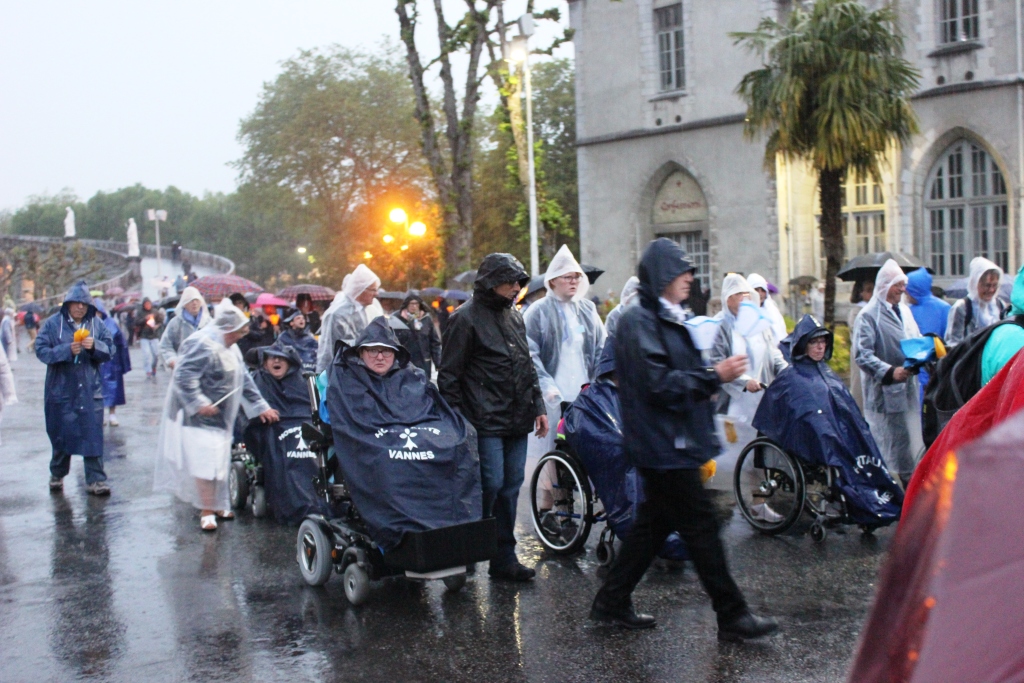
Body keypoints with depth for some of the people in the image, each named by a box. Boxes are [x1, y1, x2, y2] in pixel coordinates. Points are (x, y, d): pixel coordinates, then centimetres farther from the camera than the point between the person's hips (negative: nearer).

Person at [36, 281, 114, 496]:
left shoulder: (97, 325, 4)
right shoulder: (53, 324, -1)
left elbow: (109, 350, 2)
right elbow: (41, 350, -7)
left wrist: (95, 346, -18)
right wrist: (67, 350, -20)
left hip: (90, 390, 1)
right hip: (61, 390, -1)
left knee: (93, 435, -3)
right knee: (61, 434, 10)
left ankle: (96, 480, 0)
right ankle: (57, 475, 29)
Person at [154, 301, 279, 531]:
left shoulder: (231, 348, 14)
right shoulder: (203, 345, -19)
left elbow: (244, 380, 19)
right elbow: (184, 377, -25)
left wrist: (260, 406, 16)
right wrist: (199, 403, -27)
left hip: (219, 417, 10)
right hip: (198, 417, -10)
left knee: (219, 462, 13)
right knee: (205, 462, -11)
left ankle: (217, 505, 25)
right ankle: (206, 511, -4)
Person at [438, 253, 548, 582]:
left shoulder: (514, 316, 17)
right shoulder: (465, 319, -8)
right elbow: (449, 376, -8)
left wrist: (538, 407, 16)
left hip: (517, 420, 7)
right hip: (486, 422, -7)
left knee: (511, 487, 8)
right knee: (491, 484, -10)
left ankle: (504, 557, 16)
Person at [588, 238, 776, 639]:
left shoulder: (668, 319, 18)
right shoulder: (638, 322, -14)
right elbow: (659, 383, -21)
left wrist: (714, 376, 13)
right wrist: (714, 376, -19)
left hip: (673, 444, 10)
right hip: (663, 445, -10)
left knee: (654, 523, 14)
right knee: (701, 526, -5)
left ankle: (612, 603, 22)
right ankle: (732, 616, 3)